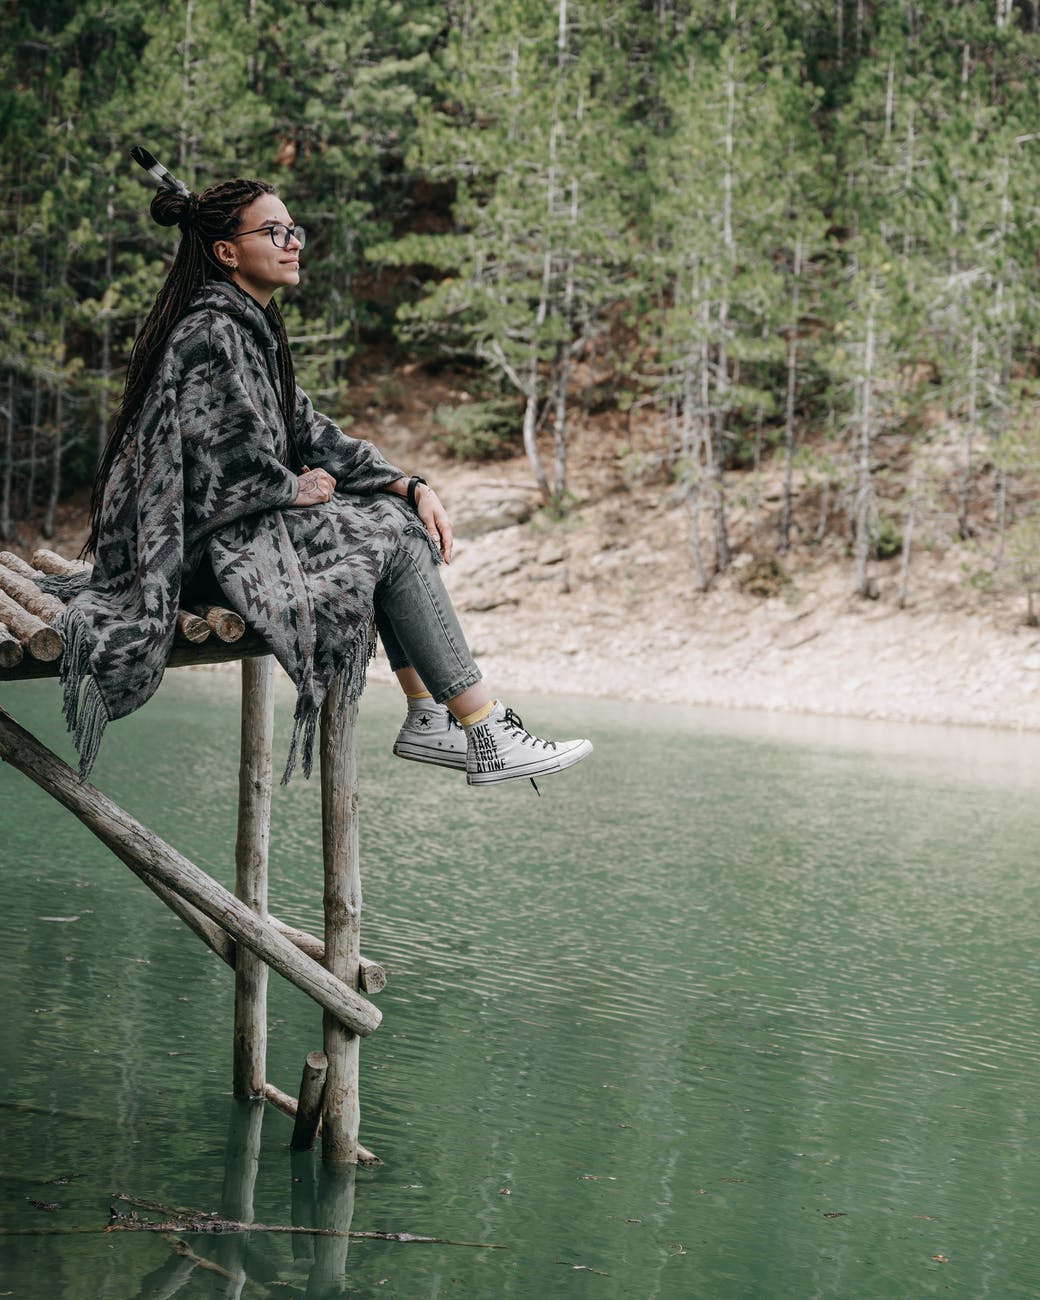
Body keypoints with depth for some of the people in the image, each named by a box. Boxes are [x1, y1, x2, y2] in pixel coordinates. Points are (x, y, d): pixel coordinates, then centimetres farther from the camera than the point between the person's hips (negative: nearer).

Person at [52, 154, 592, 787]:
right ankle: (488, 737, -13)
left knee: (397, 514, 5)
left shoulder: (251, 325, 15)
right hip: (200, 545, -10)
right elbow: (236, 461, -26)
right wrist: (296, 489, -5)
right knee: (395, 542, -13)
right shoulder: (208, 332, -17)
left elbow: (309, 433, 14)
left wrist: (412, 486, 2)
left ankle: (428, 719, 1)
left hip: (241, 520, 10)